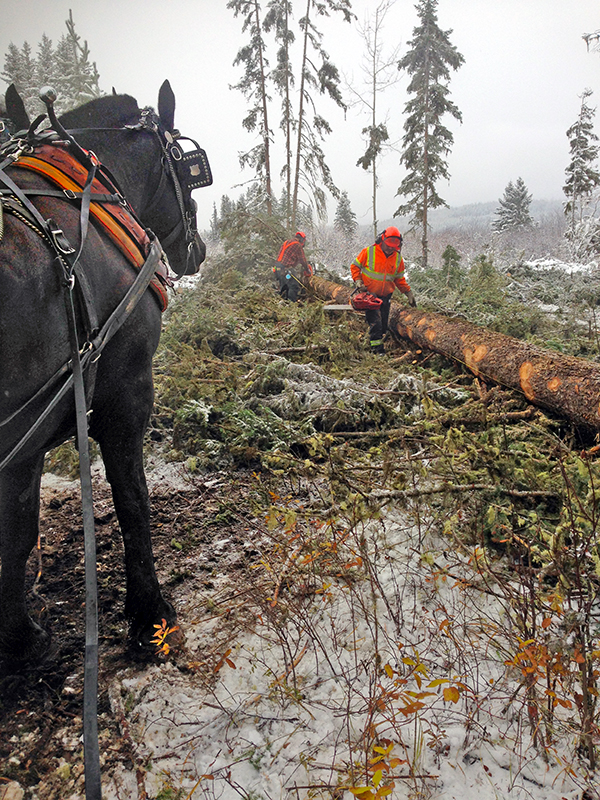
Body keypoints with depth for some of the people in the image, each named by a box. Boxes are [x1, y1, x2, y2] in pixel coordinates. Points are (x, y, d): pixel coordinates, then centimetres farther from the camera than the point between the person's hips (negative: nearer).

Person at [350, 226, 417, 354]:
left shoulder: (398, 258, 3)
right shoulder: (369, 252, -10)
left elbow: (399, 279, 13)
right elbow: (355, 266, 1)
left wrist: (409, 293, 7)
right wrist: (358, 281, -12)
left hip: (386, 296, 5)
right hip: (370, 294, -4)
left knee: (383, 324, 8)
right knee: (375, 322, -15)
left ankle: (378, 344, 23)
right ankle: (377, 349, -13)